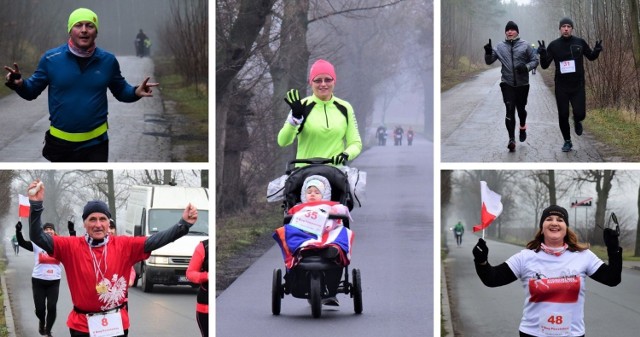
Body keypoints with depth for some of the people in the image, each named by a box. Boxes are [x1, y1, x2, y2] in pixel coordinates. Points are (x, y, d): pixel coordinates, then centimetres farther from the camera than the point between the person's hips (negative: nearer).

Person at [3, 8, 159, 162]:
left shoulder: (108, 60, -2)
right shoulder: (51, 58, -6)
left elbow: (120, 90, 9)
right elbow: (32, 90, 0)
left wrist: (136, 92, -13)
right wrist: (19, 84, -22)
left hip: (95, 143, 0)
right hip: (60, 143, 0)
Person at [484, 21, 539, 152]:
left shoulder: (525, 45, 1)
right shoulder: (500, 47, 6)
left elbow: (535, 61, 3)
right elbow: (489, 61, 7)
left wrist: (527, 67, -17)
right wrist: (488, 53, -14)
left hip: (522, 83, 0)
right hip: (507, 83, 0)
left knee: (521, 108, 13)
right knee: (510, 110, -11)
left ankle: (522, 127, 45)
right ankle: (511, 139, -14)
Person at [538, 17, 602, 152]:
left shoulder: (580, 43, -1)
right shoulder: (554, 45, -2)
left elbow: (591, 56, 14)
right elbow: (545, 65, -1)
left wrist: (596, 51, -10)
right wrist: (543, 54, -22)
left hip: (578, 86, 0)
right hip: (561, 87, 0)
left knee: (580, 113, -11)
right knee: (563, 116, 2)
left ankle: (577, 122, 27)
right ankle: (567, 141, 21)